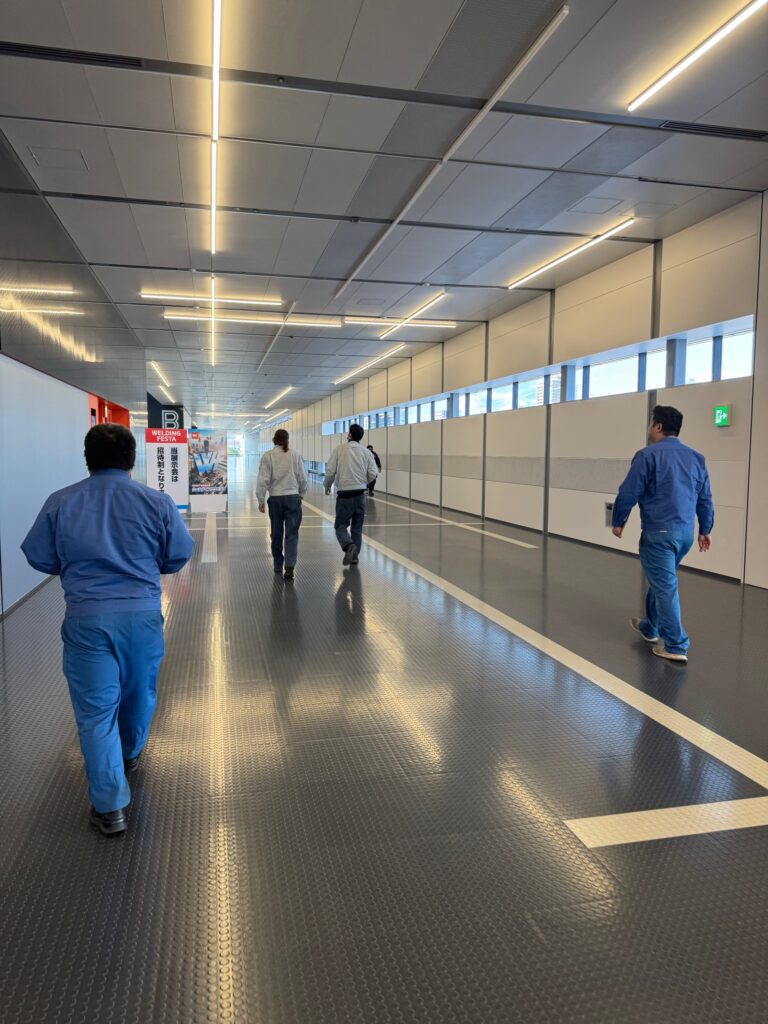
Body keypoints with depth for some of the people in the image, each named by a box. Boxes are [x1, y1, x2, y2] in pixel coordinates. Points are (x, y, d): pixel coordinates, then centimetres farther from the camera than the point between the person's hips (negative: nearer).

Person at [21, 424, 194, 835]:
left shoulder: (60, 502, -4)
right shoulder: (156, 501, -5)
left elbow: (39, 558, 2)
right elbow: (179, 555, 0)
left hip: (86, 618, -1)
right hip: (142, 614, 1)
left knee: (95, 709, 7)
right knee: (139, 692, 24)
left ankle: (109, 806, 8)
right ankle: (130, 754, 49)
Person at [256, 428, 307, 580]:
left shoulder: (268, 456, -4)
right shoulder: (295, 454, -2)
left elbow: (263, 480, -6)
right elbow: (302, 477, 2)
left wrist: (261, 500, 1)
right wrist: (301, 493, 18)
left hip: (275, 498, 0)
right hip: (293, 497, 0)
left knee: (277, 533, 14)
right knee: (291, 533, 1)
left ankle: (278, 565, 25)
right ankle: (290, 565, -14)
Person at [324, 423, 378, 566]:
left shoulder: (340, 449, -5)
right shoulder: (366, 452, 1)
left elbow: (330, 471, -7)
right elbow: (373, 474, -4)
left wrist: (327, 486, 12)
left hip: (344, 493, -3)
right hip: (360, 494, 3)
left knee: (340, 525, 6)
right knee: (357, 527, 16)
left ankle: (349, 546, -20)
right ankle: (354, 556, 19)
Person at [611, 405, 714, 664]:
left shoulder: (648, 455, -11)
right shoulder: (696, 457, 10)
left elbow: (628, 493, -12)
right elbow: (705, 499, 14)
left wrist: (618, 521, 1)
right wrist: (705, 530, 21)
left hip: (659, 532, -7)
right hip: (685, 533, 7)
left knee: (664, 586, -2)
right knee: (661, 580, 23)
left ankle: (676, 646, 0)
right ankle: (649, 627, 38)